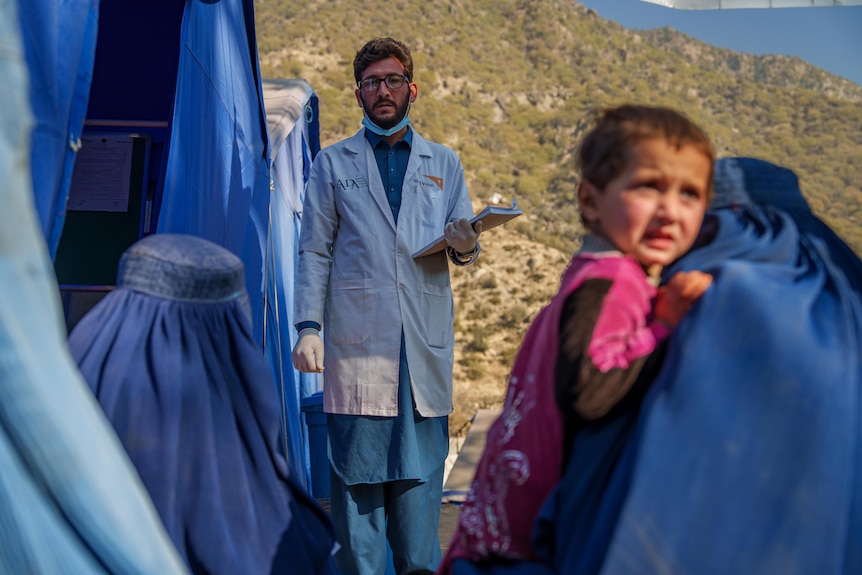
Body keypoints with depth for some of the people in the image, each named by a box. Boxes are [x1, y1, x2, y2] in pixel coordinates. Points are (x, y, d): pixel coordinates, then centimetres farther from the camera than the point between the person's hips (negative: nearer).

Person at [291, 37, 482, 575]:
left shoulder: (444, 163, 18)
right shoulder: (333, 163, 13)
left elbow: (464, 249, 16)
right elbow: (314, 251, 9)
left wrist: (465, 246, -8)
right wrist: (309, 326, -2)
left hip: (426, 344, 1)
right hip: (357, 339, -1)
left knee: (421, 469, 0)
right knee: (357, 471, -2)